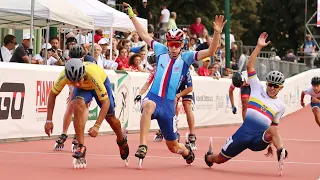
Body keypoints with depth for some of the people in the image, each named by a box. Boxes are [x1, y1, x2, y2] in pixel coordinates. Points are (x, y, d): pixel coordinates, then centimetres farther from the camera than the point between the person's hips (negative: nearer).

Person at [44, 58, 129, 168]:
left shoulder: (93, 74, -46)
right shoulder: (64, 76, -38)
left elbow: (106, 102, -38)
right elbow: (52, 94, -20)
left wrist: (97, 126, -44)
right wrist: (49, 120, -21)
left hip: (101, 82, -1)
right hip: (83, 88, 1)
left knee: (110, 118, 10)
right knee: (78, 106, -30)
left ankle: (122, 141, 44)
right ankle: (81, 147, -24)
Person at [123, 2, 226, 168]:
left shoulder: (186, 57, 1)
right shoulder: (161, 50, 7)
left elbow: (210, 52, -10)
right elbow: (144, 35, 16)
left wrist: (217, 33, -24)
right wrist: (132, 15, 17)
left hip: (169, 104, 0)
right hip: (153, 97, 0)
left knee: (172, 146, 11)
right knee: (148, 106, -41)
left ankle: (186, 151, 49)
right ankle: (142, 146, -43)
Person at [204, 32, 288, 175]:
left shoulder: (280, 106, 13)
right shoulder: (258, 88, 8)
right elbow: (250, 66, 2)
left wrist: (270, 144, 12)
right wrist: (259, 47, -4)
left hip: (260, 139, 0)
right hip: (245, 131, 0)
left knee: (273, 130, -33)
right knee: (220, 159, 7)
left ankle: (281, 153, -50)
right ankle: (209, 157, 39)